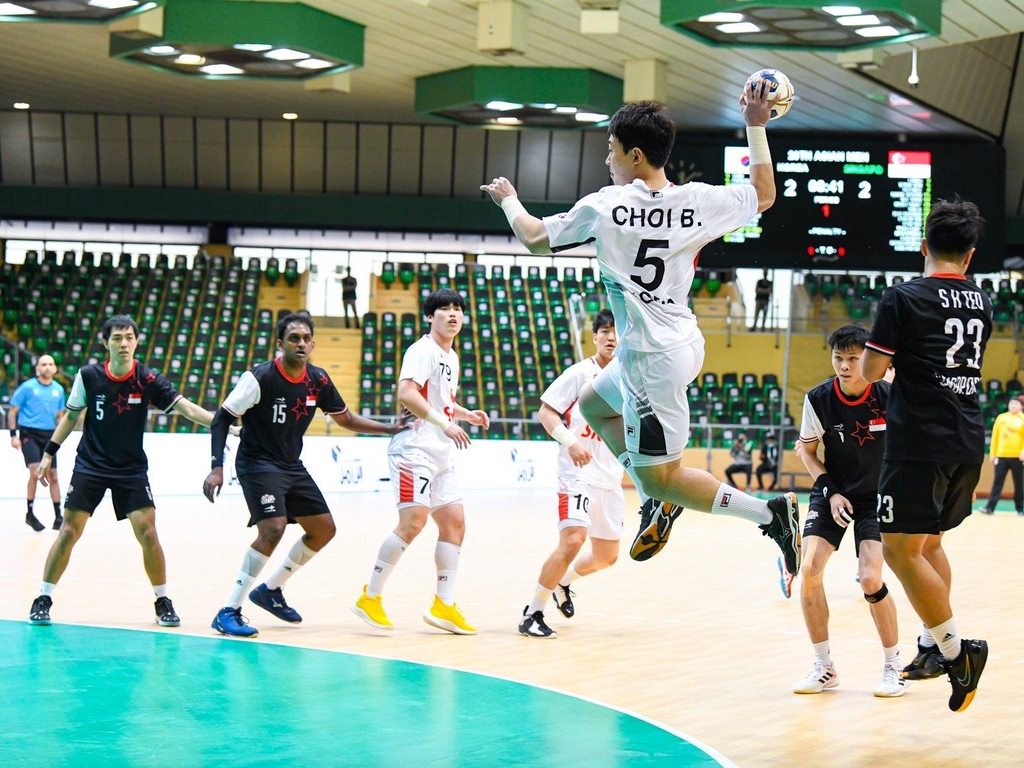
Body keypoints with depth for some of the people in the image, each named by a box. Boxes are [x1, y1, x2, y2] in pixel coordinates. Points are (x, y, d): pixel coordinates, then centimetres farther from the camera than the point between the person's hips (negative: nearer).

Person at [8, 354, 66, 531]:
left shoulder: (58, 389, 8)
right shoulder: (27, 387, -5)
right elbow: (13, 412, -1)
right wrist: (14, 435, -9)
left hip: (49, 436, 5)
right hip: (29, 434, -5)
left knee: (52, 476, 6)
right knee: (35, 472, -18)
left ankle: (58, 516, 12)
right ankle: (30, 514, -3)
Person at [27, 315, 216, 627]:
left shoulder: (148, 380, -11)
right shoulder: (88, 376, -7)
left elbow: (186, 407, -20)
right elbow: (71, 416, 7)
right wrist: (48, 453, 6)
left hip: (132, 469, 0)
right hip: (90, 465, 0)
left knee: (148, 533, -9)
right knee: (69, 532, -5)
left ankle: (163, 602, 6)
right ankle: (43, 599, 7)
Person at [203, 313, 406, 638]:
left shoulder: (318, 380, -1)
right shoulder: (260, 378, -19)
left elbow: (347, 420, 12)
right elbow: (222, 418, -15)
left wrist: (391, 428, 2)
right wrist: (217, 467, -24)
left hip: (292, 466, 8)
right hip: (257, 463, -8)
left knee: (324, 529, 9)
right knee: (273, 529, -25)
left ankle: (271, 590, 26)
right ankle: (229, 612, -19)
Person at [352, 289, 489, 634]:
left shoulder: (451, 357, 20)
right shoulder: (423, 350, -9)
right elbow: (407, 393, -23)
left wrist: (467, 414, 18)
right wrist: (444, 423, -28)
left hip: (439, 455, 10)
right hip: (414, 448, -10)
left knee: (454, 523, 4)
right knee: (413, 521, -17)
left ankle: (444, 605, 7)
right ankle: (370, 597, -9)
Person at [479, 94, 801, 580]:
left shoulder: (604, 206, -12)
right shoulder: (697, 202, -2)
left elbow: (535, 239, 2)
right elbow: (764, 195, 17)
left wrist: (508, 199, 22)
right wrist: (756, 127, 19)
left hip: (652, 357, -8)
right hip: (681, 342, 8)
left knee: (660, 478, 0)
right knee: (594, 404, 29)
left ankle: (769, 512, -10)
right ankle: (659, 504, 25)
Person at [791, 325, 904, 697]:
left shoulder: (889, 396, -18)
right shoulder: (819, 398, -13)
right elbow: (806, 448, 3)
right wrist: (830, 490, -7)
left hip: (876, 496, -2)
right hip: (832, 493, 2)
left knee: (870, 580, -16)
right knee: (809, 571, -14)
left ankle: (894, 667, 5)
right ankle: (824, 667, 2)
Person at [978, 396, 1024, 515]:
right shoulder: (1001, 418, 10)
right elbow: (995, 436, 11)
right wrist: (992, 453, 8)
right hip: (1001, 455, 2)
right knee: (997, 482, -3)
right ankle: (990, 508, -7)